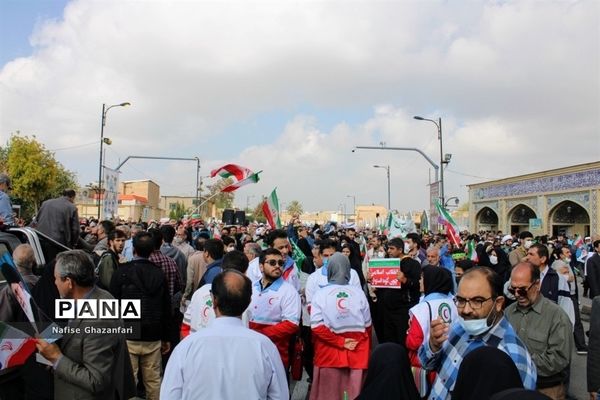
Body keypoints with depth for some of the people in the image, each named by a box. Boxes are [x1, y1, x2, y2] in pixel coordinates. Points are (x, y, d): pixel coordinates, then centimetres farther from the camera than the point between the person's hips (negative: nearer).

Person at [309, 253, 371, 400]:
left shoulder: (321, 293, -7)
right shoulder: (358, 292, -3)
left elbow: (317, 326, -13)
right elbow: (367, 325, 3)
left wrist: (341, 342, -7)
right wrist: (367, 351, 14)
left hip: (330, 351, -1)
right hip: (357, 351, 2)